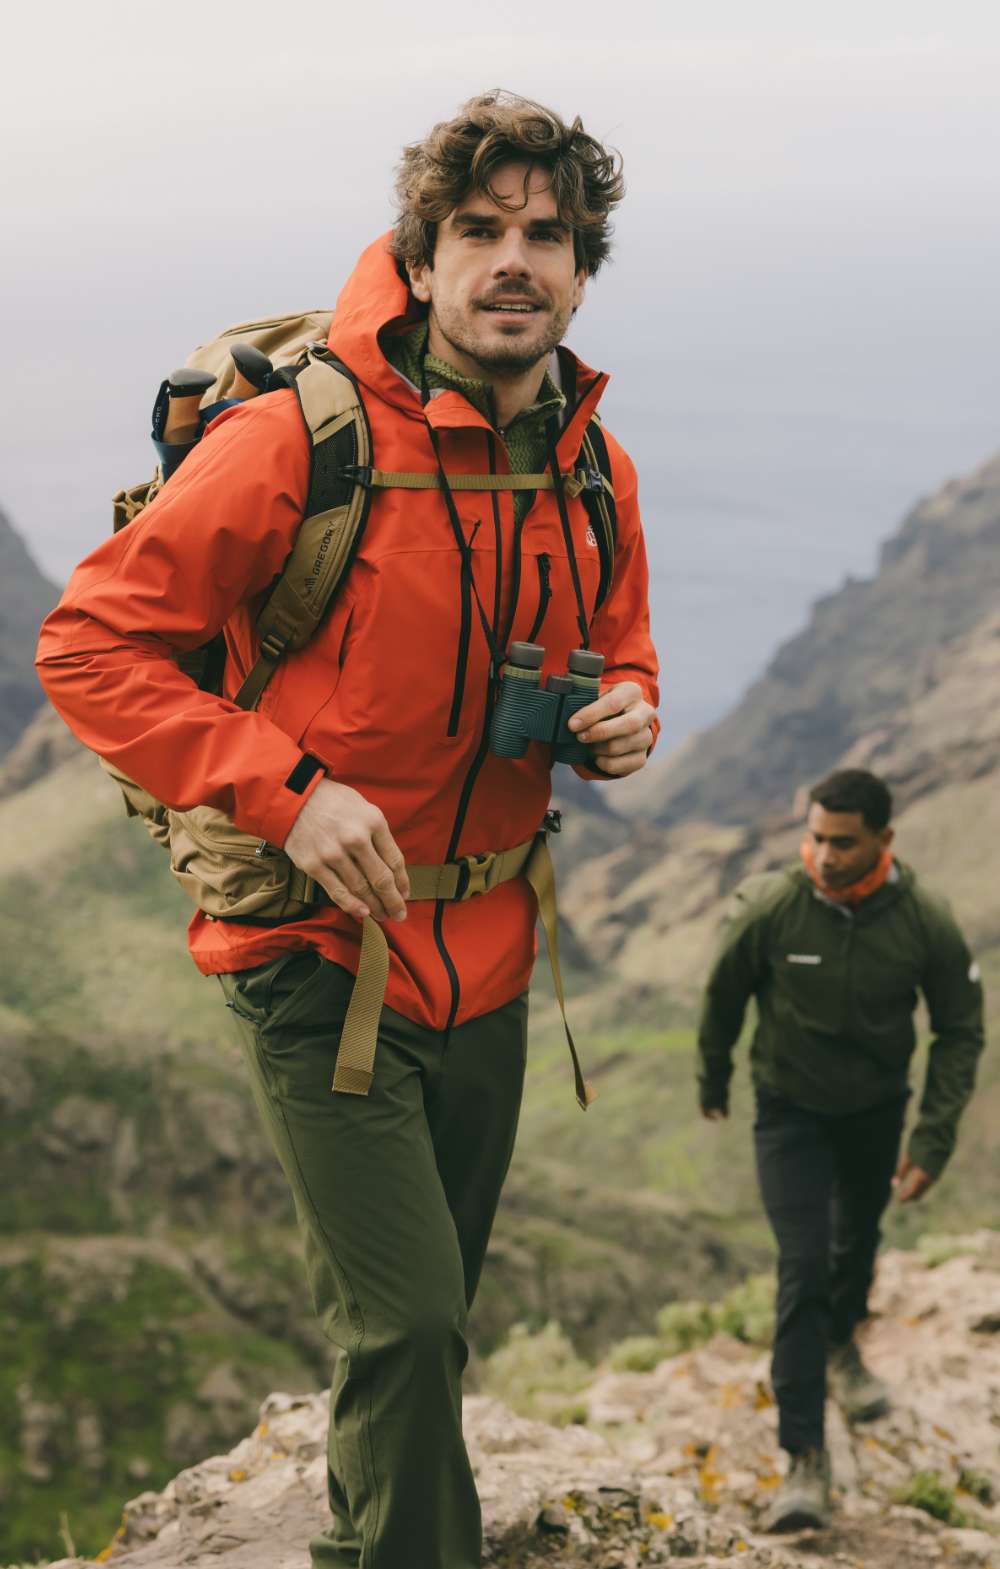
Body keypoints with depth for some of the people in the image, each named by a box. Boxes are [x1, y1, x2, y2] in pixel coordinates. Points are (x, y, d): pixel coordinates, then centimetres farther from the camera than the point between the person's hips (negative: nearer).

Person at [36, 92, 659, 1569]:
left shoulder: (597, 477, 3)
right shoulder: (299, 438, -18)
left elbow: (617, 661, 20)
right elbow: (89, 642, -16)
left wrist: (624, 717, -5)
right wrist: (285, 788, -24)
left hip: (488, 962, 6)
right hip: (322, 960, -6)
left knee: (429, 1322, 20)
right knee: (406, 1325, -12)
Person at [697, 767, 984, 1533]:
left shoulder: (926, 922, -23)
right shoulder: (771, 909, -26)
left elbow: (960, 1029, -9)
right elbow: (724, 996, -6)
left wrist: (934, 1138, -14)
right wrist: (713, 1079, 9)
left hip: (876, 1108, 2)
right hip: (791, 1111, -2)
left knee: (859, 1238, 24)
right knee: (804, 1268, -12)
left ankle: (842, 1344, 56)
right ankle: (806, 1456, -7)